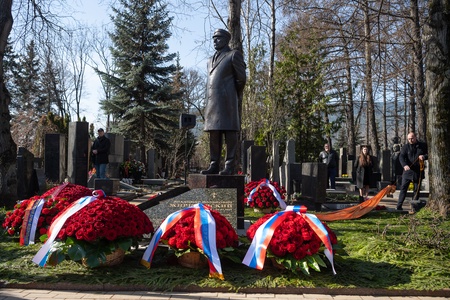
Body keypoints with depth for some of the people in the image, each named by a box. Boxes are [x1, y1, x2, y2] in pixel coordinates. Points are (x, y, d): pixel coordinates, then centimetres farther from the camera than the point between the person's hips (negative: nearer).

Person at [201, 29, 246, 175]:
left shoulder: (234, 55, 5)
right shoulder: (210, 60, 25)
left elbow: (241, 78, 2)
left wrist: (235, 98, 5)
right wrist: (208, 103, 13)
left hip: (228, 101, -6)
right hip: (212, 102, 7)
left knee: (230, 133, -6)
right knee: (214, 135, 4)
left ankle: (229, 166, -5)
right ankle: (214, 165, 7)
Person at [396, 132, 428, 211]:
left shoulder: (423, 146, 6)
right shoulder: (405, 147, 0)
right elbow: (401, 157, -10)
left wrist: (424, 156, -12)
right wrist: (404, 165, -29)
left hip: (418, 172, 2)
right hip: (408, 171, -2)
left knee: (417, 189, 8)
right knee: (403, 188, -4)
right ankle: (399, 206, -3)